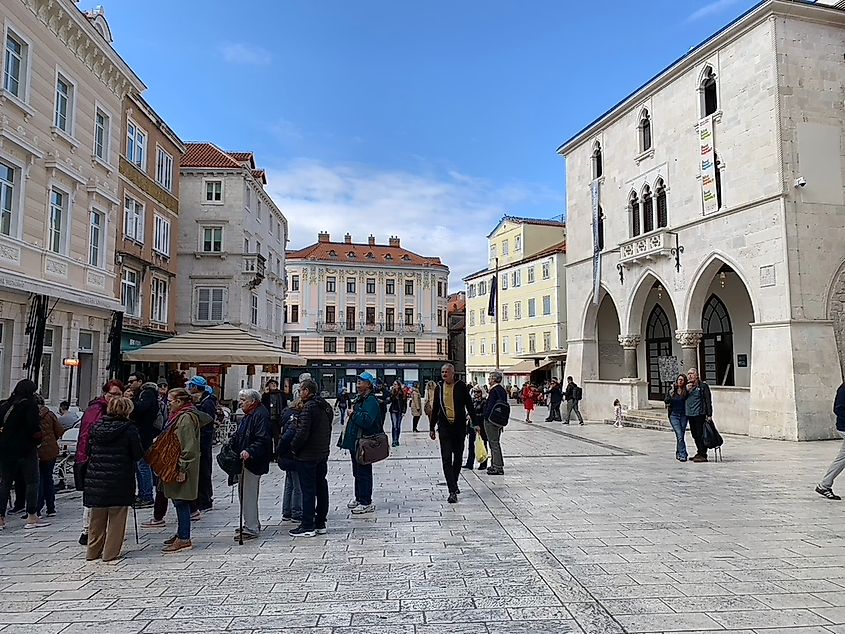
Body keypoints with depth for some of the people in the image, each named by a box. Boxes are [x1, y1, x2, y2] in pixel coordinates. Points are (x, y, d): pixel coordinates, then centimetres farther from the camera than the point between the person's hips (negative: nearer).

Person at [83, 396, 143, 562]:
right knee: (116, 518, 6)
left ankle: (93, 551, 26)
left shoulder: (97, 427, 2)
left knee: (97, 518, 17)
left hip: (95, 479, 5)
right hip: (119, 480, -5)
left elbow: (88, 450, 7)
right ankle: (111, 553, 10)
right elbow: (138, 454, -8)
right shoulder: (129, 429, -12)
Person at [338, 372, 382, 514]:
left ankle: (366, 503, 4)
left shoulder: (371, 401, -16)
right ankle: (359, 498, 30)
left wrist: (354, 413, -18)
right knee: (357, 472, 18)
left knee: (363, 473, -4)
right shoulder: (359, 399, 15)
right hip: (355, 442, 10)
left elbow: (367, 420, -30)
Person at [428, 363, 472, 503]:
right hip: (444, 427, 1)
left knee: (458, 457, 12)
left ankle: (454, 483, 33)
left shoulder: (461, 386, -3)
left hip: (460, 426, 0)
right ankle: (453, 491, -8)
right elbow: (435, 408, 11)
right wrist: (431, 428, 12)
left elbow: (469, 405, 2)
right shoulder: (439, 387, 3)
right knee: (446, 459, -8)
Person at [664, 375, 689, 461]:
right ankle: (683, 455, -10)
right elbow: (665, 401, -4)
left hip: (683, 415, 1)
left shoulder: (686, 391, 2)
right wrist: (670, 394, -18)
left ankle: (678, 453, 25)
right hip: (674, 415, -1)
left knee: (681, 436, 8)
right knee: (679, 436, -12)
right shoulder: (672, 390, 2)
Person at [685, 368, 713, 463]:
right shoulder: (687, 386, 15)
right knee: (695, 435, 13)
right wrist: (686, 390, -3)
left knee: (701, 435, -6)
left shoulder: (703, 386, -4)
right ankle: (700, 452, 24)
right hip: (690, 414, 7)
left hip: (700, 414, -7)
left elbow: (708, 401, -6)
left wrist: (709, 414, -10)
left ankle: (703, 455, -2)